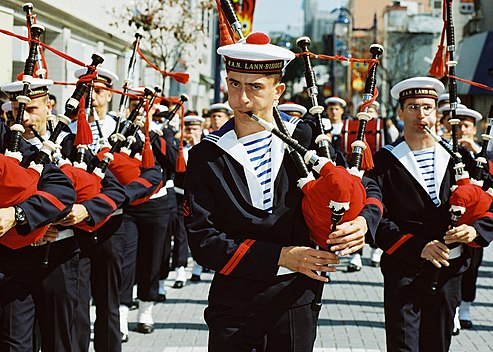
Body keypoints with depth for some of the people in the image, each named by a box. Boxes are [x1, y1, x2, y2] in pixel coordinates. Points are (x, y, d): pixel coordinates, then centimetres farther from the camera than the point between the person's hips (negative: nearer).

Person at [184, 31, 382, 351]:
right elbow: (202, 240, -9)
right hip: (234, 307, -1)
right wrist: (279, 256, -18)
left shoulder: (306, 138, 1)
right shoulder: (206, 157, -2)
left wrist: (362, 222, -16)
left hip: (296, 300, 1)